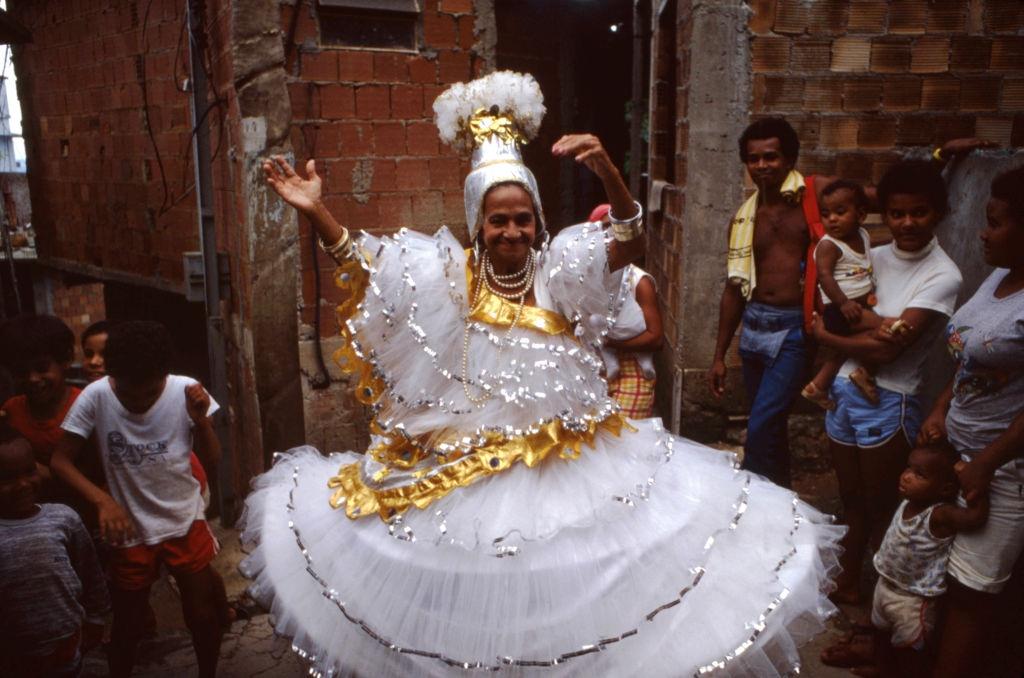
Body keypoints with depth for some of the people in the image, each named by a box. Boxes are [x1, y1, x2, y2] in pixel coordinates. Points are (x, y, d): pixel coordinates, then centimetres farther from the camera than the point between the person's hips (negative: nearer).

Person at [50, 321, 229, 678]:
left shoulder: (186, 391, -17)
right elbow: (61, 460, -10)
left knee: (202, 615, 12)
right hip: (130, 530, 0)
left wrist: (201, 420, -26)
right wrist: (102, 499, -26)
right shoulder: (95, 397, -18)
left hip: (186, 523, 0)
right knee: (127, 625, 17)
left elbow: (212, 459, -7)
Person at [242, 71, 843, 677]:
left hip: (570, 466, -1)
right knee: (480, 605, 16)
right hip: (470, 471, 2)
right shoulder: (451, 276, 0)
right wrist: (316, 212, -22)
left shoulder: (559, 271, -5)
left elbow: (633, 245, -21)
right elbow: (363, 264, -6)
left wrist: (608, 174, -38)